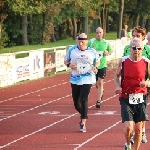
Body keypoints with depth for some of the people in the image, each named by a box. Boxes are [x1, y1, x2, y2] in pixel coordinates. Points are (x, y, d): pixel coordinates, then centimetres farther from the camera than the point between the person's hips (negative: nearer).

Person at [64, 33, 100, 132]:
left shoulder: (92, 52, 1)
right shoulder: (72, 51, 2)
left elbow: (97, 61, 16)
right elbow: (65, 61, 11)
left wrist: (95, 67, -4)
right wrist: (69, 65, -11)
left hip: (87, 79, -3)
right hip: (75, 79, 3)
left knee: (84, 100, -13)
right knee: (76, 101, 9)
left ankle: (83, 123, -7)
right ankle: (83, 116, 39)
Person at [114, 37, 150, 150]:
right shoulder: (123, 61, -3)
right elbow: (117, 75, 11)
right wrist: (118, 86, -8)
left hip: (140, 98, 1)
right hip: (126, 98, -1)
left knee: (138, 129, 5)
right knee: (128, 127, -12)